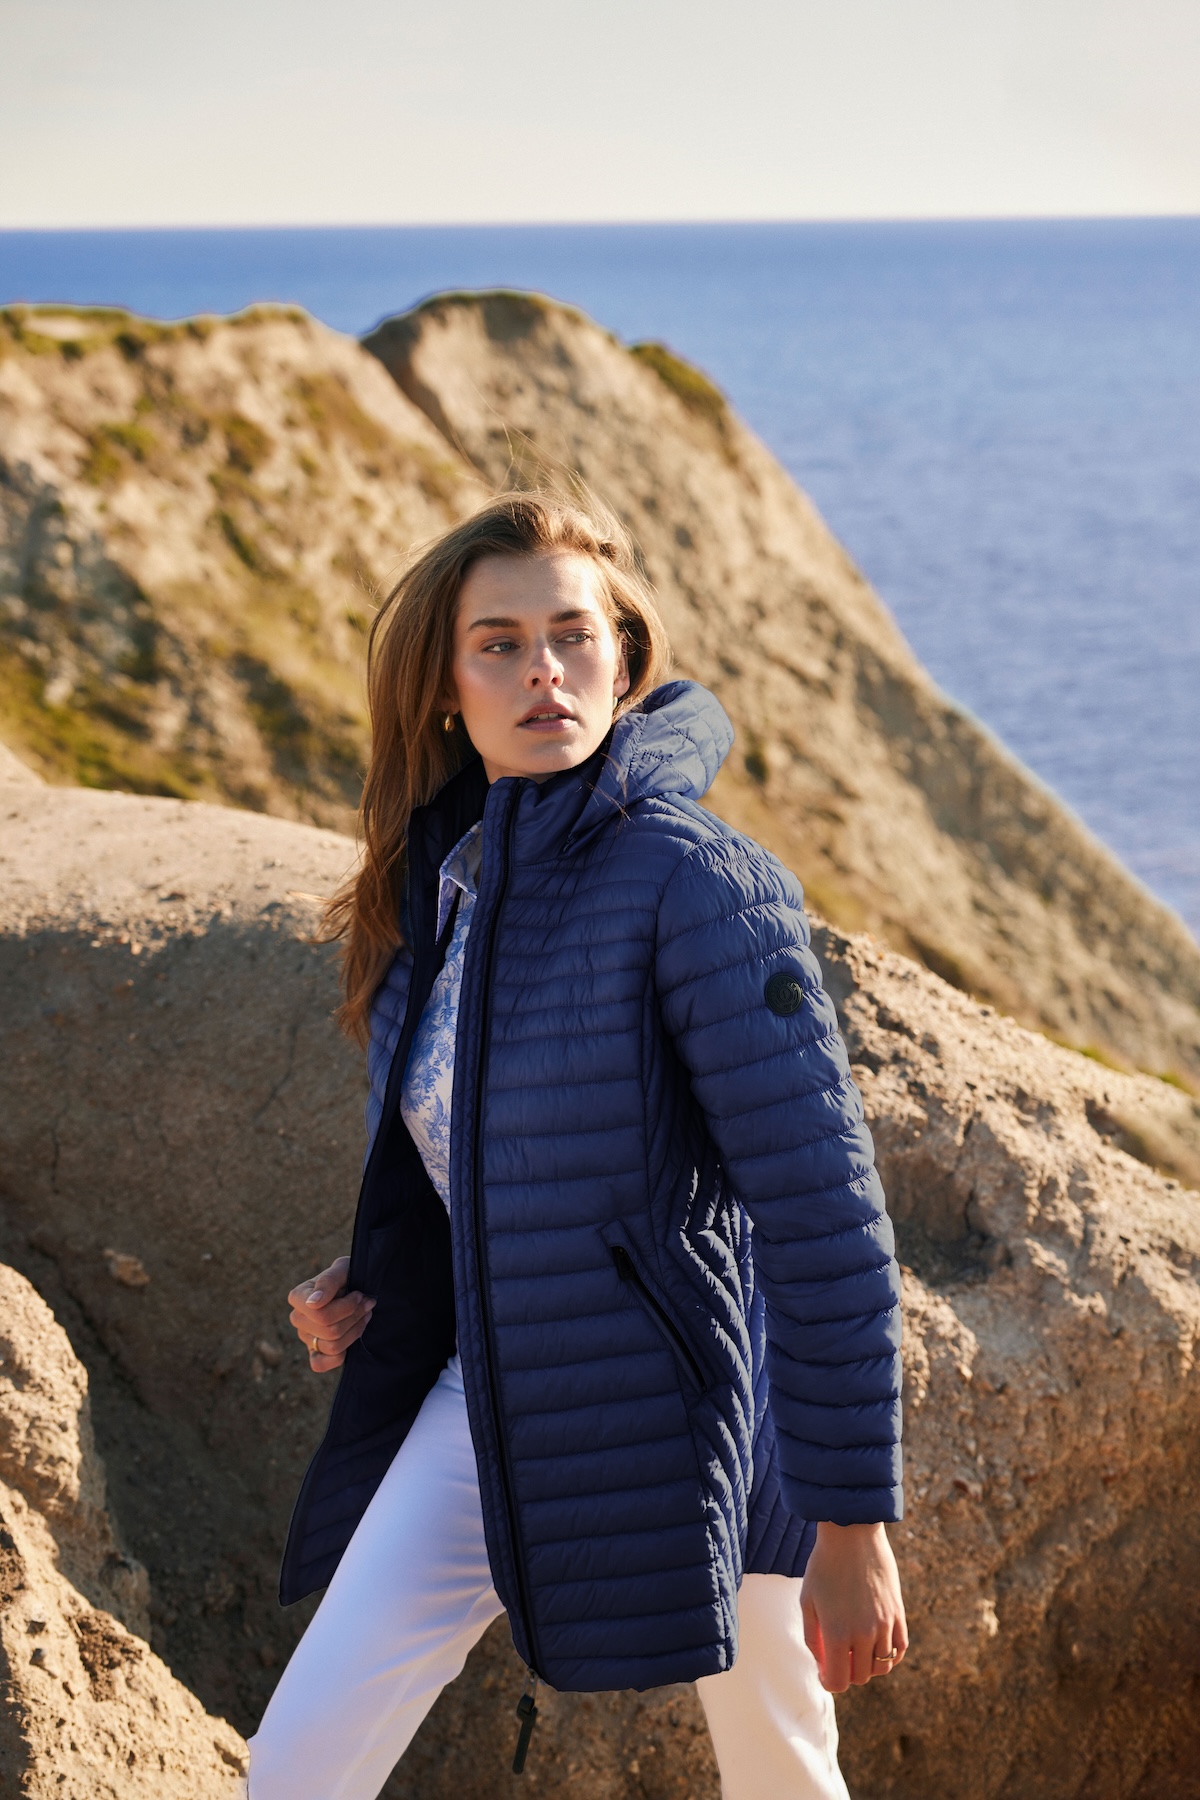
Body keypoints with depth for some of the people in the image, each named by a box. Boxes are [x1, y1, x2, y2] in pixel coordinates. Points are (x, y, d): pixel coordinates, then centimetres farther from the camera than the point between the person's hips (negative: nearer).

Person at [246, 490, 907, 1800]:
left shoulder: (694, 880, -20)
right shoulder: (436, 881, 3)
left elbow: (826, 1211, -21)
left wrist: (851, 1523, -20)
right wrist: (367, 1285, 2)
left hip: (683, 1408, -6)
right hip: (496, 1392, 6)